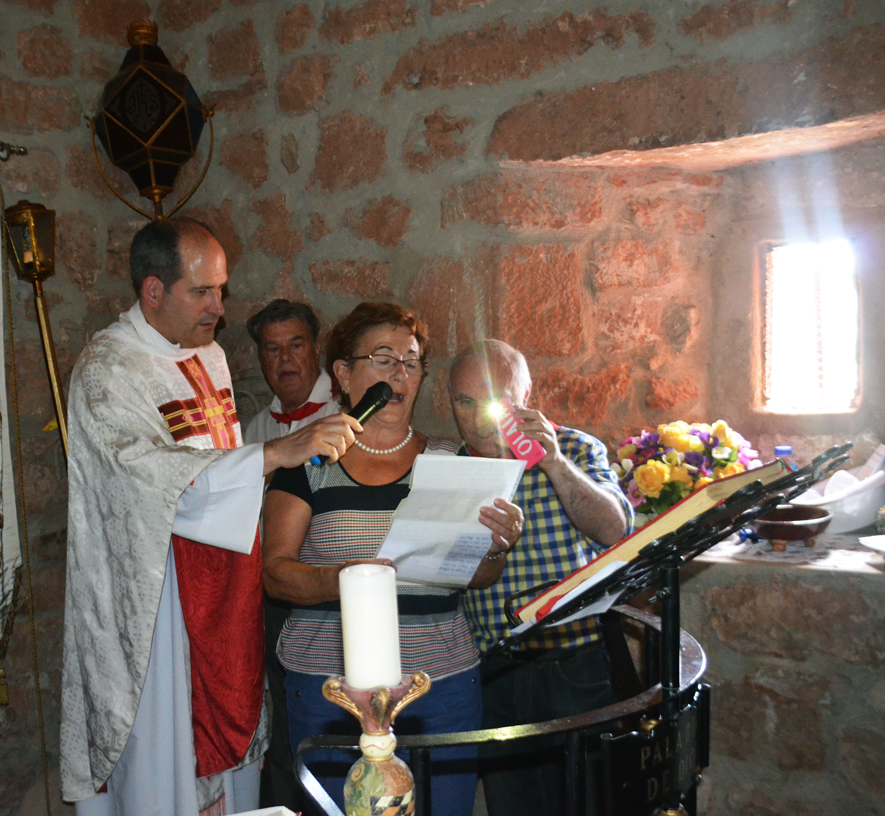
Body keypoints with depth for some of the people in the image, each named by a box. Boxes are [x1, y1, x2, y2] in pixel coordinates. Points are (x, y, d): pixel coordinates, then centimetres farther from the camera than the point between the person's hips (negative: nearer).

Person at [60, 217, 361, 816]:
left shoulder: (210, 355, 10)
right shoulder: (107, 369, -15)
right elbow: (160, 478, -29)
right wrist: (278, 453, -35)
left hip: (229, 585, 7)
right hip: (162, 596, -7)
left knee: (231, 728, 15)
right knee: (167, 752, 3)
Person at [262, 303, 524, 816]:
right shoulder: (308, 462, 3)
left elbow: (479, 579, 6)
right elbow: (275, 571, -3)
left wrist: (497, 546, -16)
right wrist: (335, 581, -22)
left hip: (443, 683, 2)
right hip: (329, 684, -1)